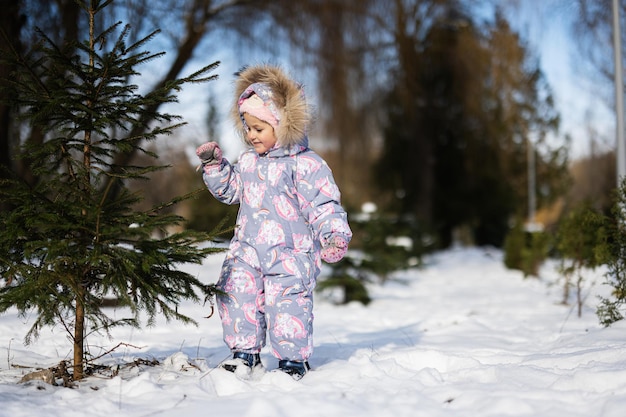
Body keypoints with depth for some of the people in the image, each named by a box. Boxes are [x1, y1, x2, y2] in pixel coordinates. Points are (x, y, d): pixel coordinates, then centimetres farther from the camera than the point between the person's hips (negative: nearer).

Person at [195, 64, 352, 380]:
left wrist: (335, 234, -24)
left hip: (290, 253, -6)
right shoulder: (248, 162, 11)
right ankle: (245, 353, 15)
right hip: (248, 248, 6)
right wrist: (214, 165, 12)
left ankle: (294, 361, 9)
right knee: (236, 294, 0)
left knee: (286, 304, -8)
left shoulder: (305, 165, -10)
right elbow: (229, 189, 25)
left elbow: (323, 204, -12)